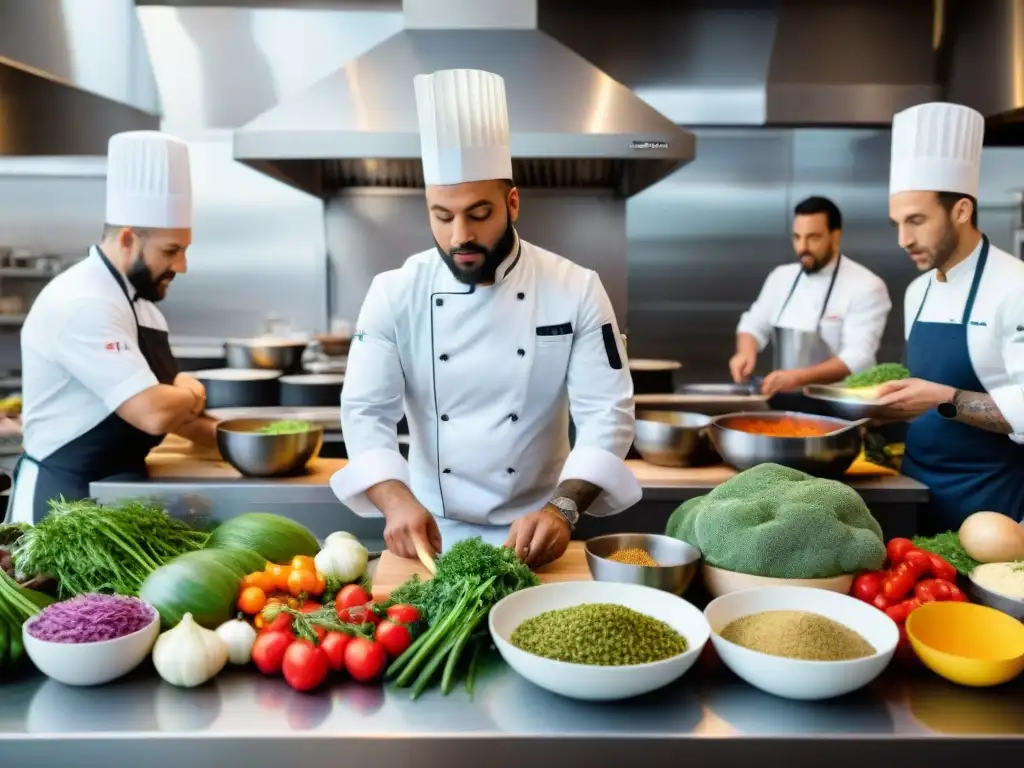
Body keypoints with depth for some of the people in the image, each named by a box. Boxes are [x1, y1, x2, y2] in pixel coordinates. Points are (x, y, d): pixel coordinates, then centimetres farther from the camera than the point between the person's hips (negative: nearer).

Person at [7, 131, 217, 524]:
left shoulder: (135, 297, 10)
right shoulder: (81, 304, -22)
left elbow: (167, 407, 16)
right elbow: (153, 413, -30)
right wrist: (193, 393, -10)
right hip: (62, 499, -9)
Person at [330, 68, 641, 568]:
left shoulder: (576, 290, -8)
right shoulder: (394, 294, -6)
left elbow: (607, 412, -11)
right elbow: (365, 411, -8)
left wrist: (562, 509, -25)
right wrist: (397, 501, -25)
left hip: (532, 529, 0)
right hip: (432, 529, 1)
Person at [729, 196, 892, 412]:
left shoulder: (866, 286, -8)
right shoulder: (781, 276, 9)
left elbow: (857, 359, -17)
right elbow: (754, 324, 14)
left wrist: (798, 377, -31)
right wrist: (746, 352, -9)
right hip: (781, 403, 4)